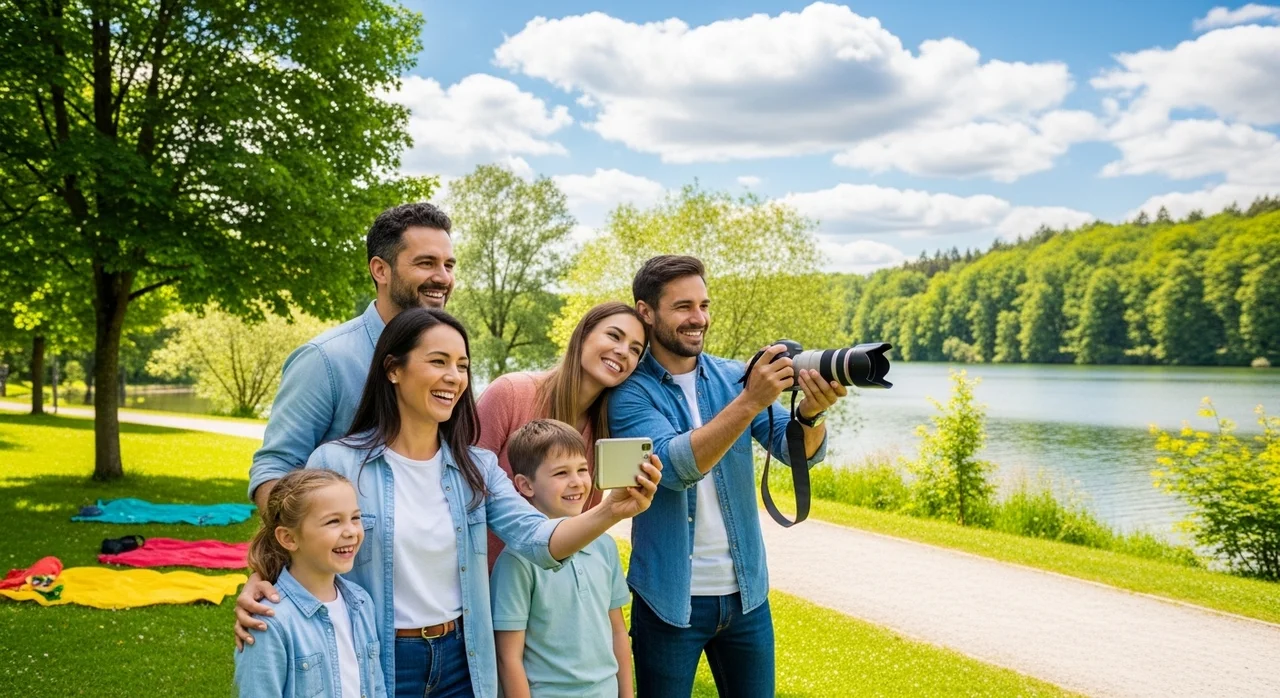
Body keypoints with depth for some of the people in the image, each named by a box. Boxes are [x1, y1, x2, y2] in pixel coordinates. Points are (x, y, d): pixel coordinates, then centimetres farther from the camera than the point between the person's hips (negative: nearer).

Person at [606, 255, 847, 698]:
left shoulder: (735, 377, 2)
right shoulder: (630, 391, -9)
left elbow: (799, 452, -7)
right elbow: (675, 466, -25)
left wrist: (811, 412, -29)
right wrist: (751, 401, -34)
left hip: (746, 592, 4)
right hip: (670, 598, -3)